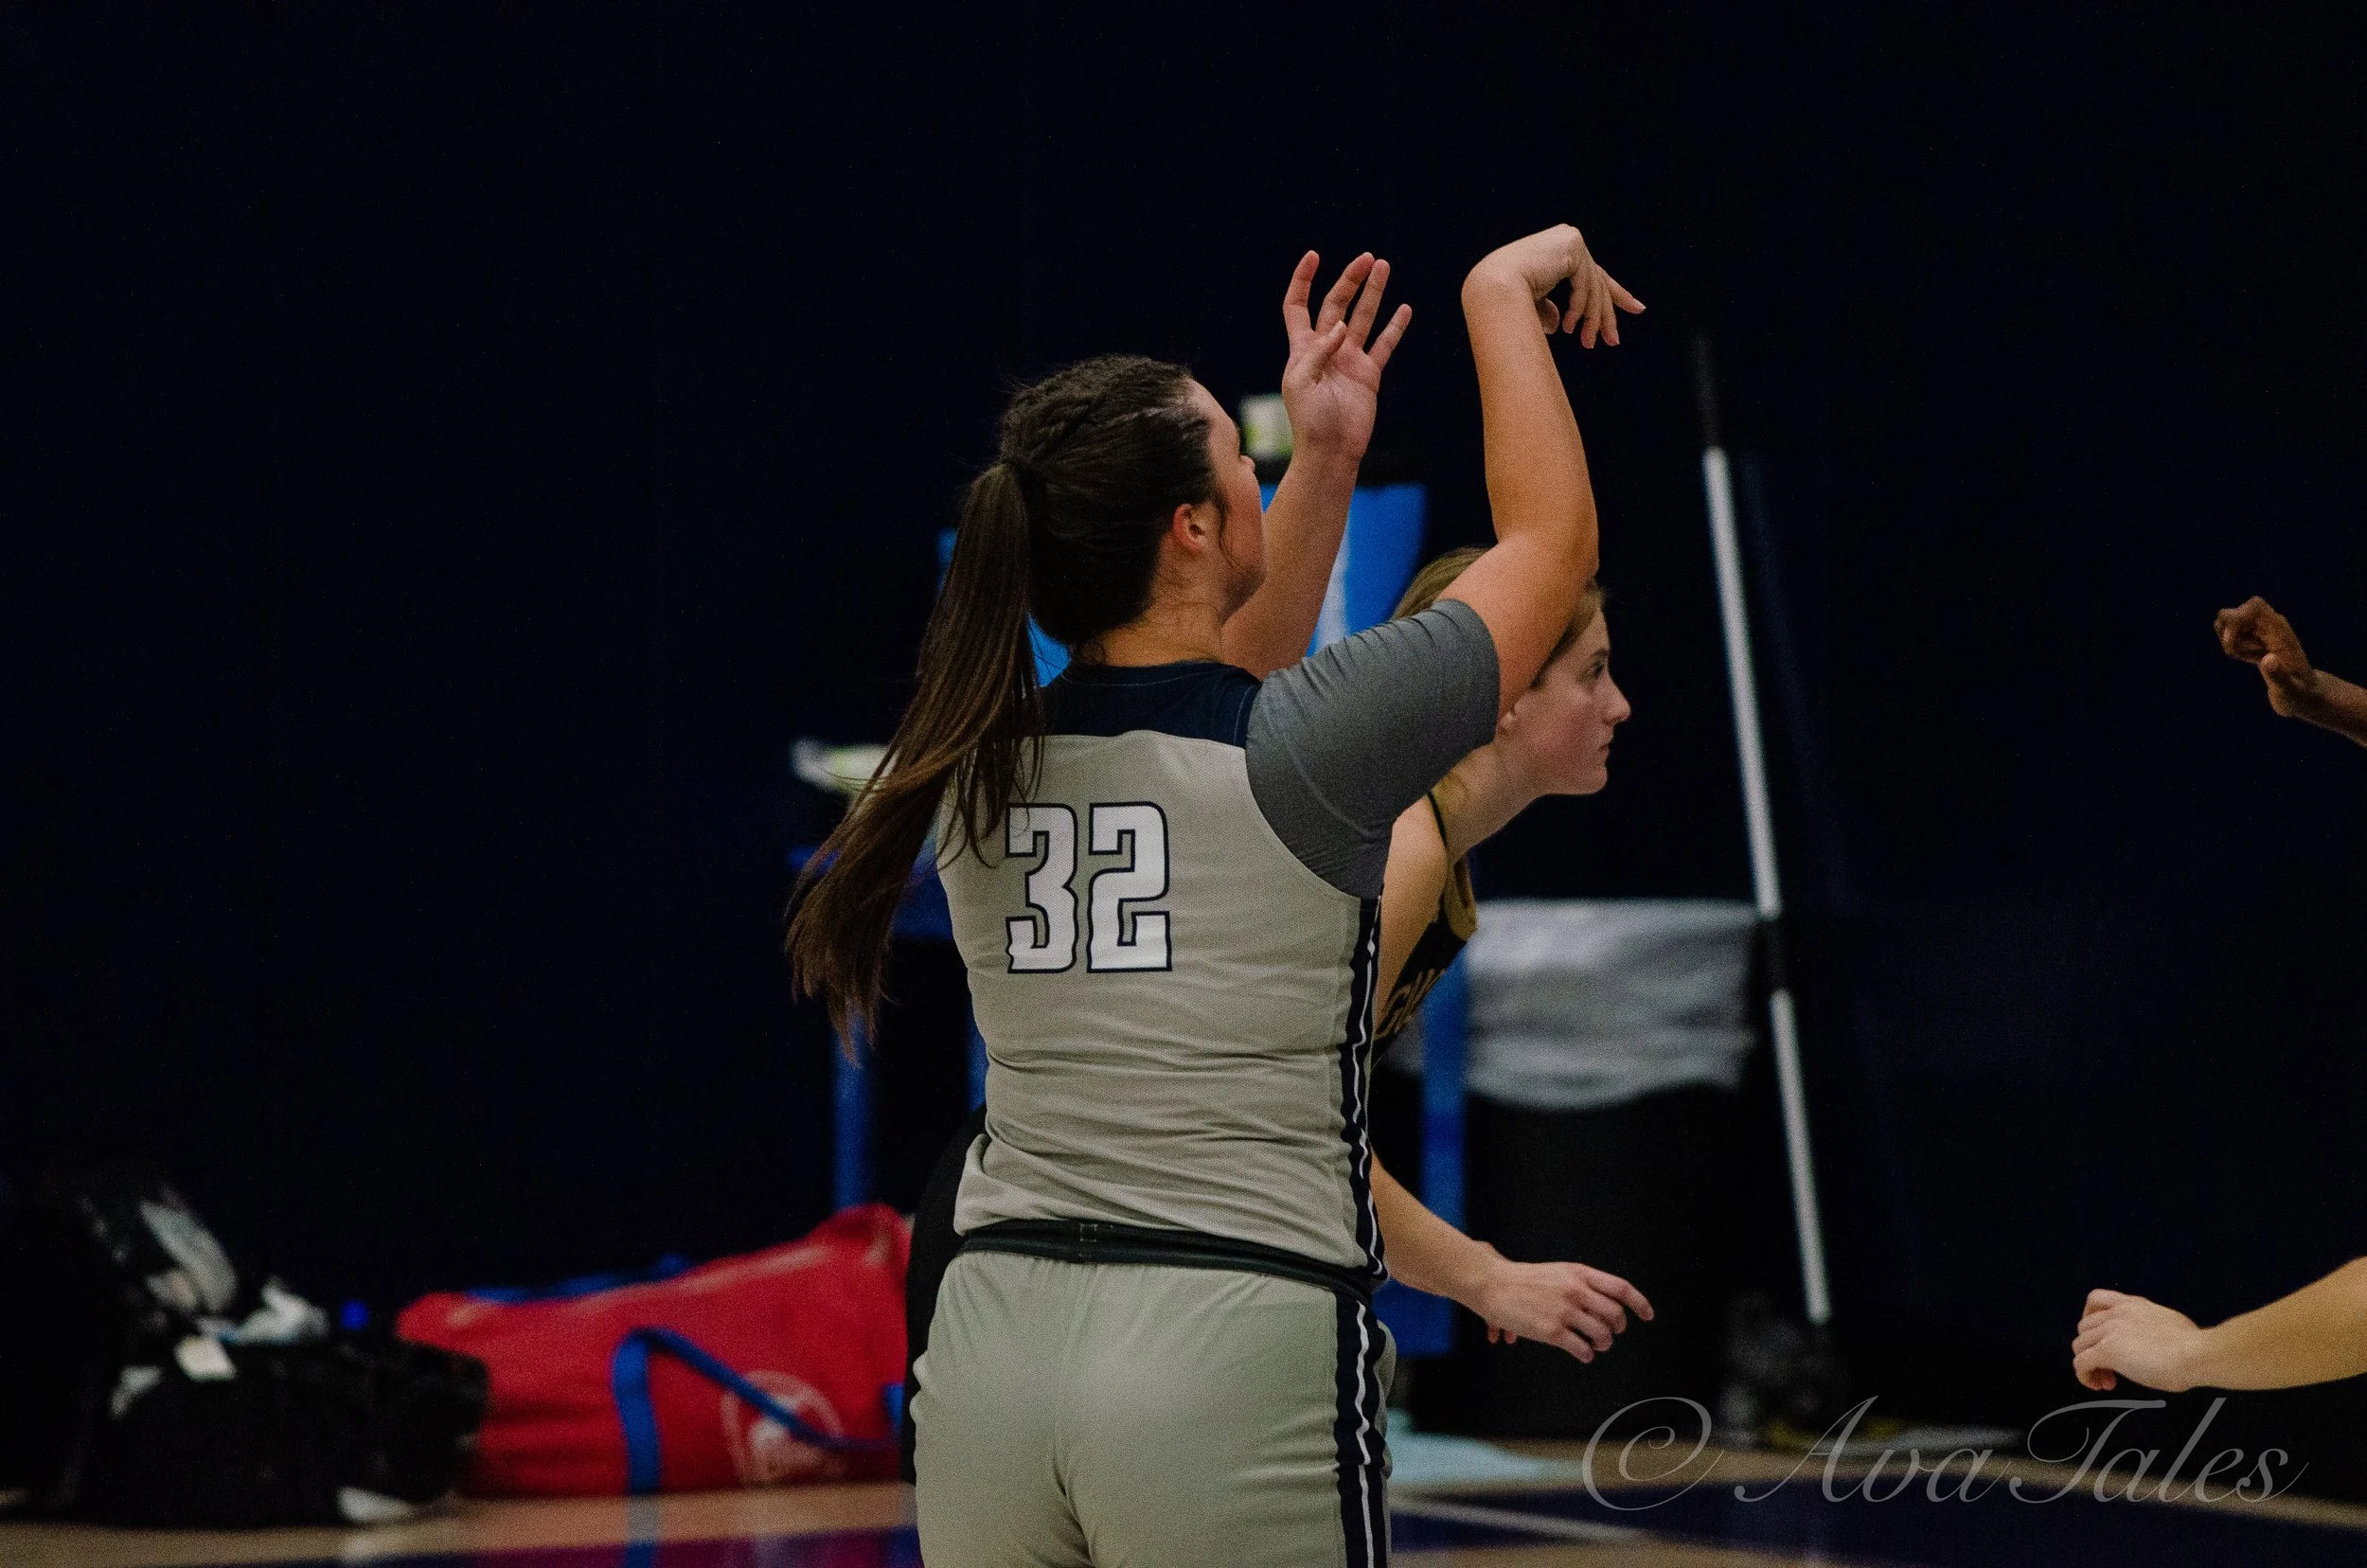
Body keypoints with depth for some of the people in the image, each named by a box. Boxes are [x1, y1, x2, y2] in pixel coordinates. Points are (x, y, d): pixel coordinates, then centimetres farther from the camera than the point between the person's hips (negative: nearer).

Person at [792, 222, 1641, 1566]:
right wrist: (1502, 292, 21)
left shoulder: (981, 768, 7)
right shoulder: (1302, 751, -8)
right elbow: (1554, 535, 8)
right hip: (1241, 1355, -5)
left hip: (995, 1340, 5)